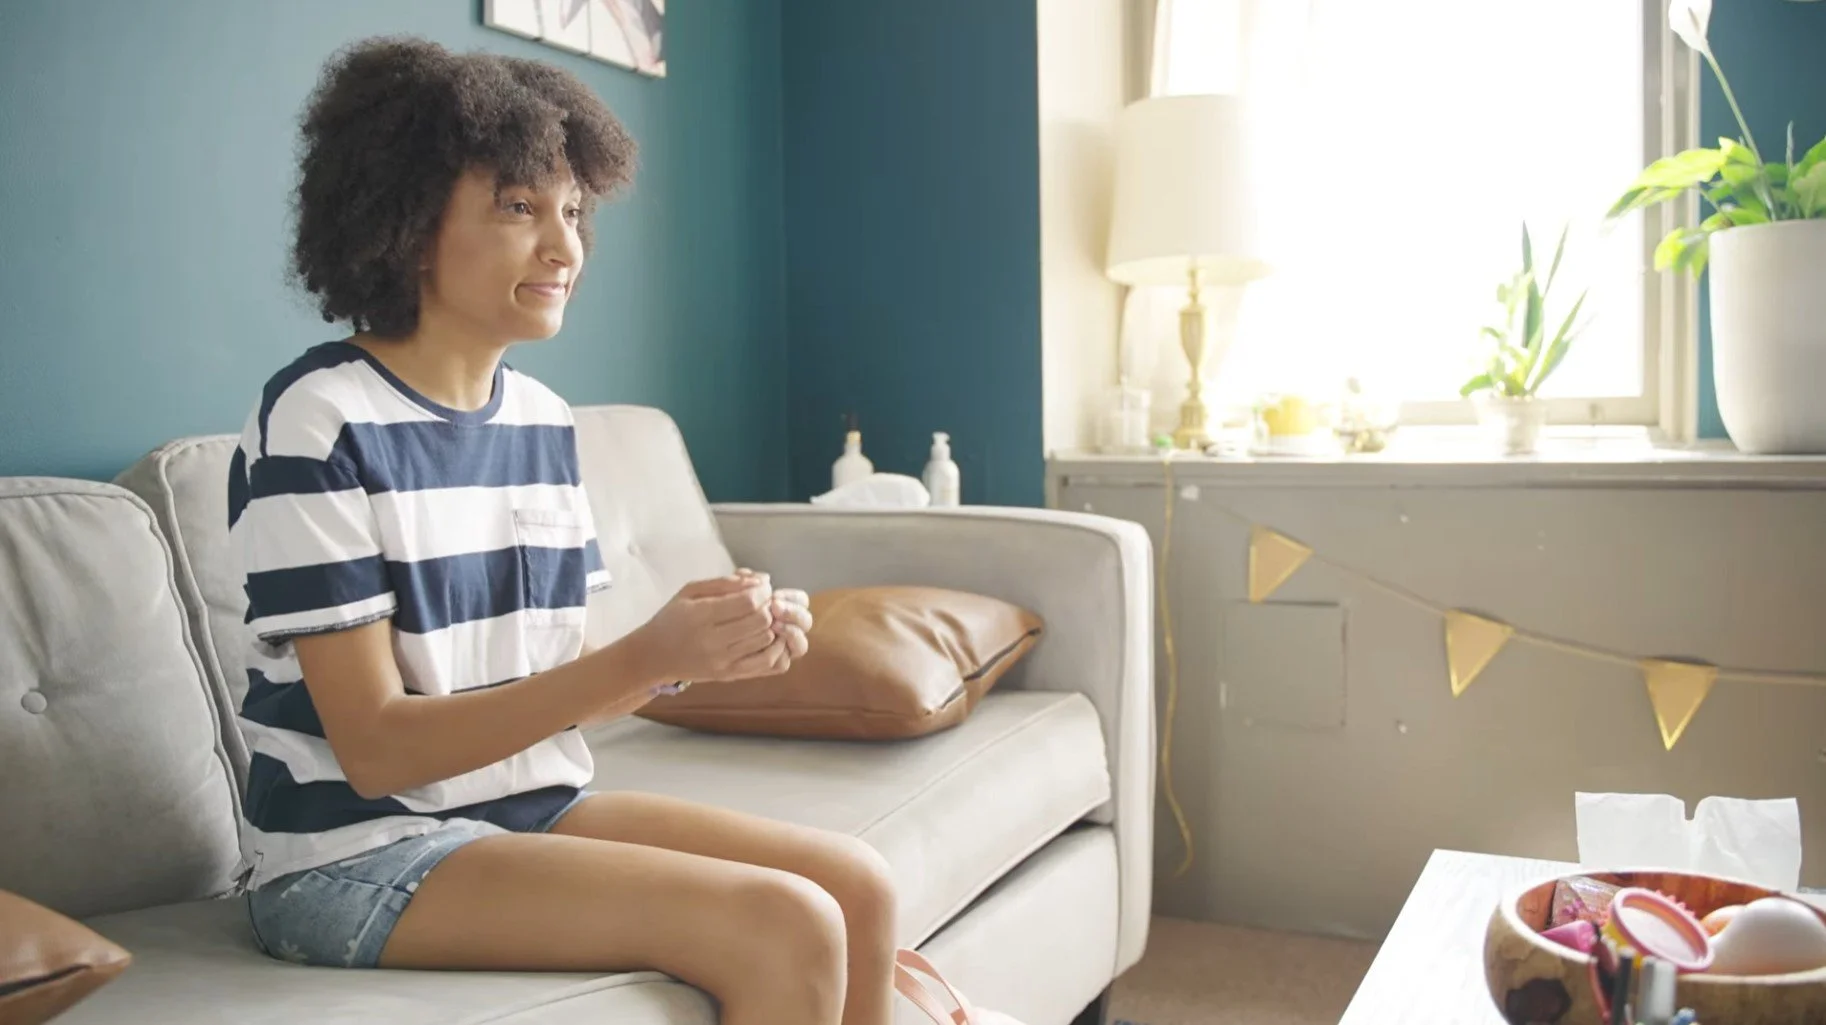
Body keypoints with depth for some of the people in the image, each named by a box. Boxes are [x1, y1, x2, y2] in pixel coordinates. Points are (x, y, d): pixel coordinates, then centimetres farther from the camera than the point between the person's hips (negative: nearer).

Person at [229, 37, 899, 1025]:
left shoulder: (544, 418, 4)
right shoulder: (319, 421, -16)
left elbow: (547, 688, 6)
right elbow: (376, 750, -18)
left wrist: (700, 648, -13)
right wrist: (646, 656, -27)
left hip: (533, 807, 7)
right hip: (359, 851, -6)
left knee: (859, 886, -6)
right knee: (785, 933, -21)